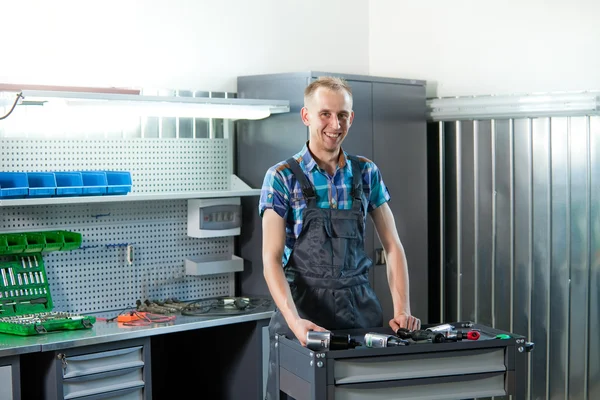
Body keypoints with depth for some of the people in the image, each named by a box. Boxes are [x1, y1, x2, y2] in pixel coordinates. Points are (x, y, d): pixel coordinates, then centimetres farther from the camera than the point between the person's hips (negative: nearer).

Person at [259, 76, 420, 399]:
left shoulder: (367, 173, 5)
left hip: (360, 306, 3)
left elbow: (392, 246, 7)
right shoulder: (282, 178, -5)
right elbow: (272, 258, -11)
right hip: (303, 308, -3)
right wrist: (294, 320, -25)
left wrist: (402, 310, -6)